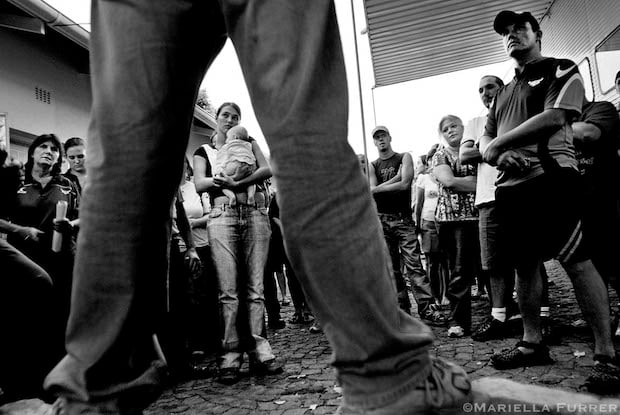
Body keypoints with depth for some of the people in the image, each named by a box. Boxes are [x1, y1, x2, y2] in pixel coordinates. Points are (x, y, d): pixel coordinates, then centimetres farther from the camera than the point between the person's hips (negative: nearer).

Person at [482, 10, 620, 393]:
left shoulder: (562, 71, 7)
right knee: (525, 264, 8)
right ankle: (532, 343, 19)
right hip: (510, 186, 6)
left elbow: (554, 117, -11)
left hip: (551, 177, -6)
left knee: (576, 260, -11)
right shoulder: (504, 93, 25)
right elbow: (484, 139, 20)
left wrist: (500, 141, -7)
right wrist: (497, 155, -4)